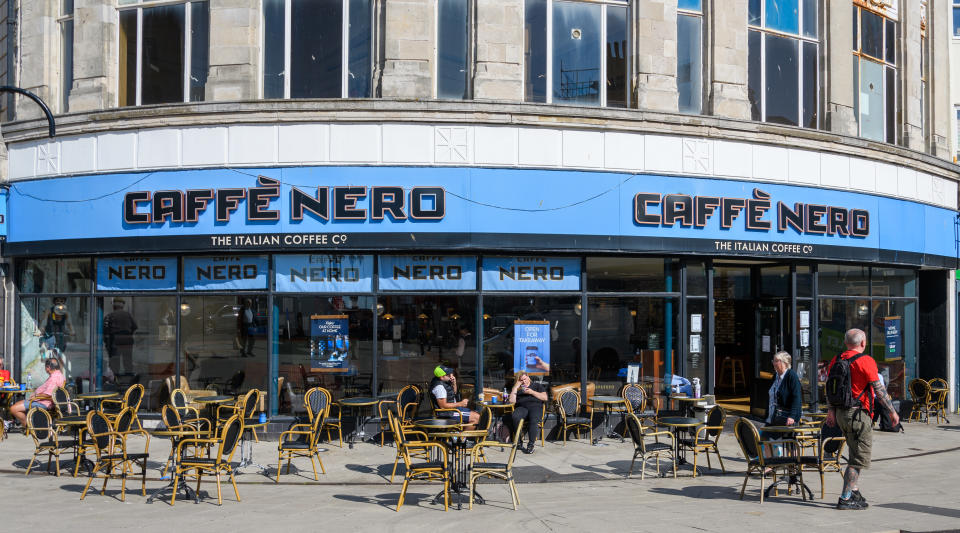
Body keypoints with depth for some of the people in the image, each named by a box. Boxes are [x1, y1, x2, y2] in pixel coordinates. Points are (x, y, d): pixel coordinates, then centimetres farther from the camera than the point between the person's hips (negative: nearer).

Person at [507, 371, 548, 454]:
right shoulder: (517, 389, 27)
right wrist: (516, 387, 9)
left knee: (533, 420, -39)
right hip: (522, 407, 1)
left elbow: (545, 398, 9)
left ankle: (531, 445, -38)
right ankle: (519, 442, -29)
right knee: (514, 417, -36)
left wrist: (532, 392, 1)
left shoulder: (537, 386, 24)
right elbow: (511, 401, 10)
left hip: (536, 407, -1)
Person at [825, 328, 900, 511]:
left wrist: (831, 411, 19)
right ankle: (845, 499, -3)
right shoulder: (865, 361, -12)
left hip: (840, 413, 8)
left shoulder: (836, 360, 8)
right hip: (858, 414, -8)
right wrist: (892, 412, -3)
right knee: (859, 457, -1)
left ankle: (854, 491, 24)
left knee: (856, 454, 22)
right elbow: (879, 390, -11)